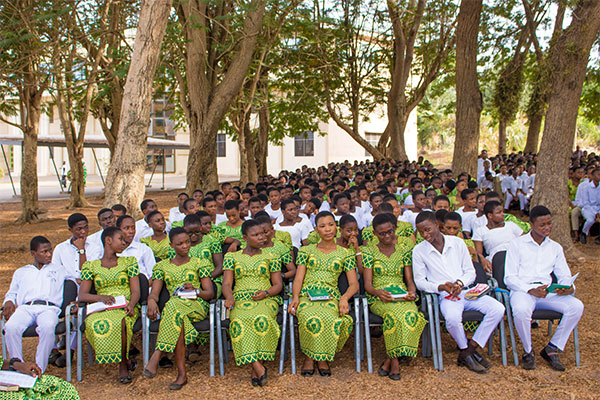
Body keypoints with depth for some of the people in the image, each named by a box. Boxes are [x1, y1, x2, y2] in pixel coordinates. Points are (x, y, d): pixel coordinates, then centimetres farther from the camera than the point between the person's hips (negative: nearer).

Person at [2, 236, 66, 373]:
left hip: (49, 307, -2)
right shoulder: (21, 272, 33)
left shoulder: (58, 270, 29)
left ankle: (40, 369, -29)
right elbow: (11, 293, 29)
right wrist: (9, 302, 5)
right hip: (25, 307, 2)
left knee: (48, 328, -38)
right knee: (11, 327, -33)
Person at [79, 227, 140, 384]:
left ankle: (123, 364, -15)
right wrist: (100, 297, -18)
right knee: (93, 324, -34)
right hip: (101, 310, 1)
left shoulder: (129, 262, 15)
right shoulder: (91, 266, 14)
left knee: (119, 323, -37)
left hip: (125, 309, -1)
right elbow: (82, 295, 3)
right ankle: (126, 360, -16)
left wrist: (131, 304, -18)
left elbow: (136, 291, 5)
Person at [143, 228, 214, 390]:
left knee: (173, 306, -36)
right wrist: (152, 301, -17)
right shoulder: (162, 266, 20)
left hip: (197, 306, -2)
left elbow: (210, 294, 7)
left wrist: (195, 291, -15)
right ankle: (181, 374, -36)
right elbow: (154, 293, 8)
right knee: (178, 318, -37)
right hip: (173, 306, 2)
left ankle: (156, 357, -40)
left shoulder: (199, 263, 15)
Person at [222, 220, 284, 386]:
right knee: (239, 321, -35)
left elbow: (278, 285, 13)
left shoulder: (270, 257, 17)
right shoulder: (232, 257, 17)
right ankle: (259, 368, -36)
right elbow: (226, 284, 9)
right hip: (240, 301, 0)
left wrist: (266, 293, -9)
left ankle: (255, 369, -29)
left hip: (266, 300, 0)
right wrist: (229, 297, -13)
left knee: (262, 318, -36)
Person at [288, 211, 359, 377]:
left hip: (331, 297, 0)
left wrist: (345, 298, -11)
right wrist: (295, 297, -11)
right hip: (307, 295, 0)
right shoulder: (306, 251, 17)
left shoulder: (345, 253, 16)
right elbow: (298, 278, 9)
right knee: (310, 318, -37)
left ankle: (323, 357, -10)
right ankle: (309, 357, -11)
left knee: (329, 319, -37)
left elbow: (354, 284, 10)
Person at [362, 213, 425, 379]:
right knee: (396, 313, -37)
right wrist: (378, 292, -23)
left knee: (411, 313, -34)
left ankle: (391, 358, -19)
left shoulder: (404, 249, 15)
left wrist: (412, 292, -12)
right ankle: (394, 359, -19)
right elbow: (367, 284, 0)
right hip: (378, 298, -2)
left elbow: (410, 280, 11)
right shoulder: (369, 252, 7)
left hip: (401, 296, 2)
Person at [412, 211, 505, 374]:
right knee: (453, 318, -36)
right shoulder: (419, 250, 2)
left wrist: (460, 283, -11)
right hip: (446, 296, -3)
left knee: (498, 309, -20)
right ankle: (465, 348, -4)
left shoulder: (458, 242, 8)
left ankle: (470, 349, -10)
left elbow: (470, 272, 11)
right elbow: (419, 281, 1)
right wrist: (441, 287, -15)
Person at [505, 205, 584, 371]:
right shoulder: (517, 244, 6)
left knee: (577, 306, -23)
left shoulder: (556, 248, 20)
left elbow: (565, 276, 15)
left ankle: (552, 349, -7)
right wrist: (531, 290, -19)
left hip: (548, 291, 4)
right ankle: (528, 351, -8)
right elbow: (509, 277, -1)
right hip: (522, 290, -4)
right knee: (521, 311, -37)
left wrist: (569, 288, -10)